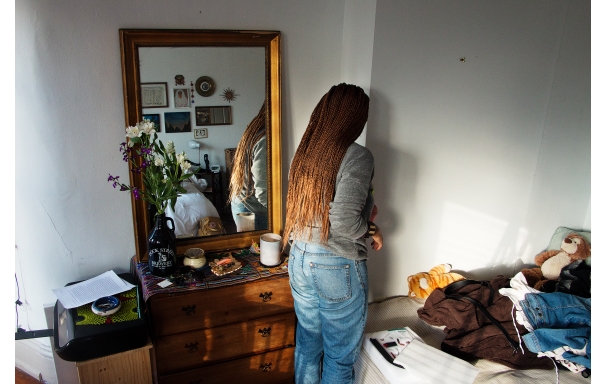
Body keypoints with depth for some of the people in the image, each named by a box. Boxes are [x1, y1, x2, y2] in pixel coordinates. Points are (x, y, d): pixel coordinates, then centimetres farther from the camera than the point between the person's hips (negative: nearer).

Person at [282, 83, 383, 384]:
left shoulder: (305, 151, 2)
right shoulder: (357, 157, -17)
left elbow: (304, 207, 3)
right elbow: (343, 221, -26)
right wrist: (372, 231, -7)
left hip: (299, 258, 7)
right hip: (337, 267, -6)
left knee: (307, 342, 23)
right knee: (340, 356, 14)